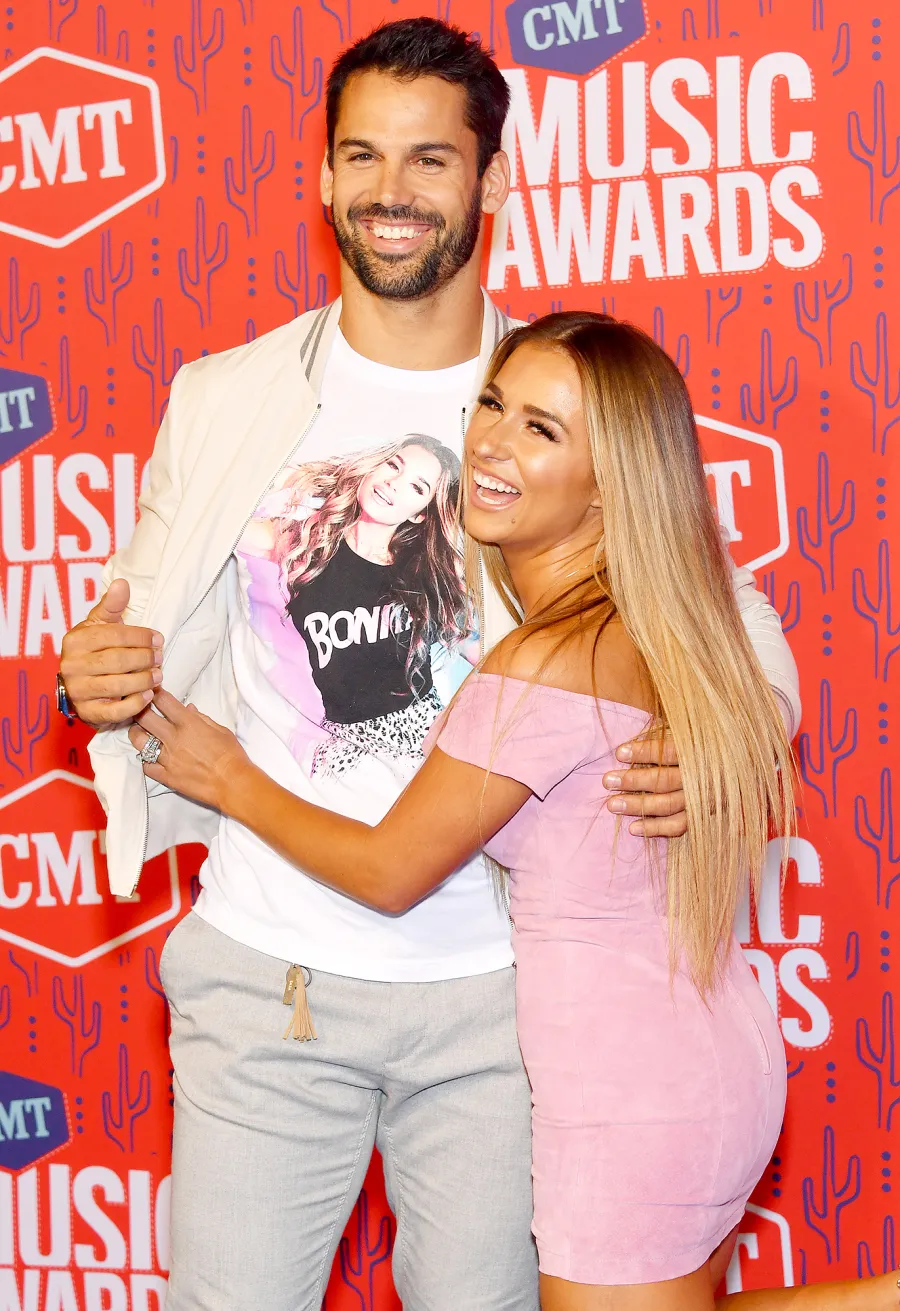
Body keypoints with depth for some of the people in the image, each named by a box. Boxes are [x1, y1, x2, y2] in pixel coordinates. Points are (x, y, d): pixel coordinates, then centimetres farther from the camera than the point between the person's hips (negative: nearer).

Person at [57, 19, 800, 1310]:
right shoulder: (224, 403, 3)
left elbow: (730, 619, 4)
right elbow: (154, 627, 13)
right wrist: (94, 680, -10)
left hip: (494, 978, 0)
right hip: (265, 964, 1)